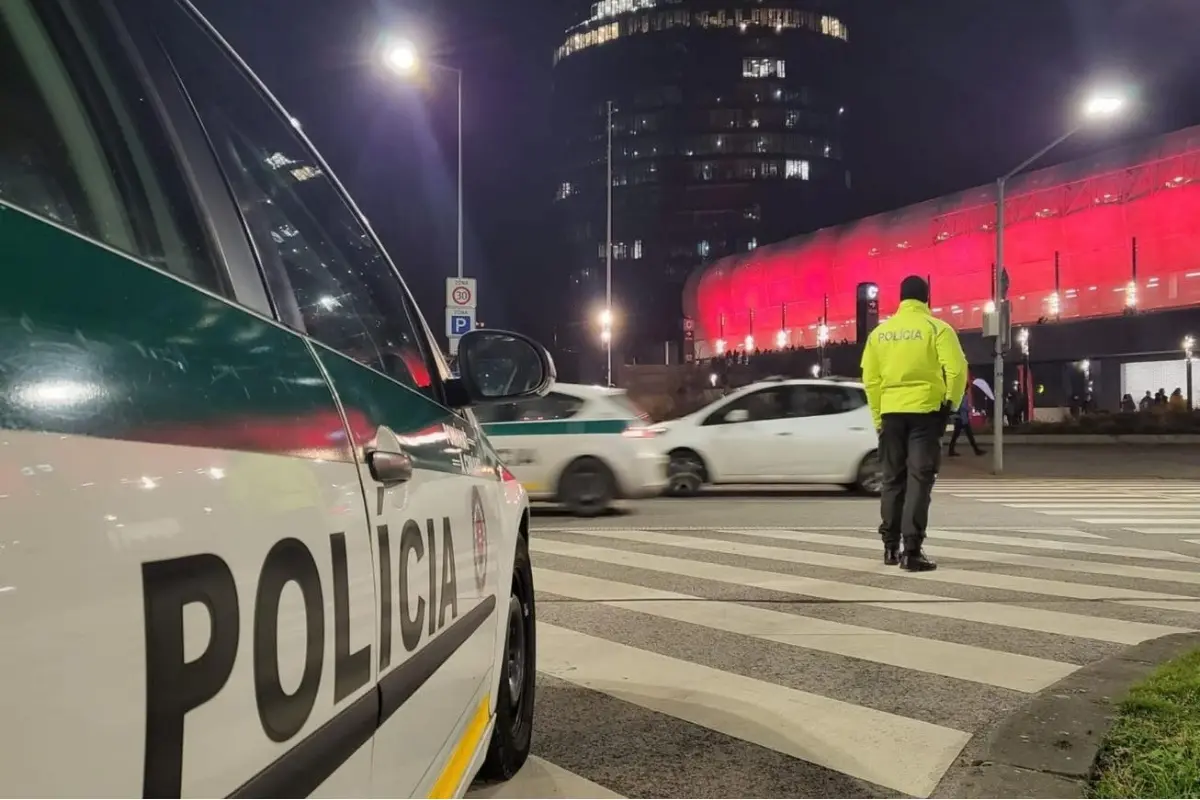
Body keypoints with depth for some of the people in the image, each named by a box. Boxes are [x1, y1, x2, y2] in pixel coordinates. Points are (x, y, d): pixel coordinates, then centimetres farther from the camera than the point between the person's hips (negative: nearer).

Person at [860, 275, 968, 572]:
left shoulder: (880, 331, 7)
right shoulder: (936, 328, -4)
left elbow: (870, 378, 6)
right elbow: (957, 369, -12)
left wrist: (878, 417, 14)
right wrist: (951, 404, 3)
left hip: (891, 412, 4)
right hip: (925, 410, -3)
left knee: (892, 479, 14)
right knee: (919, 479, -3)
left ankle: (891, 547, 19)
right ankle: (911, 551, -7)